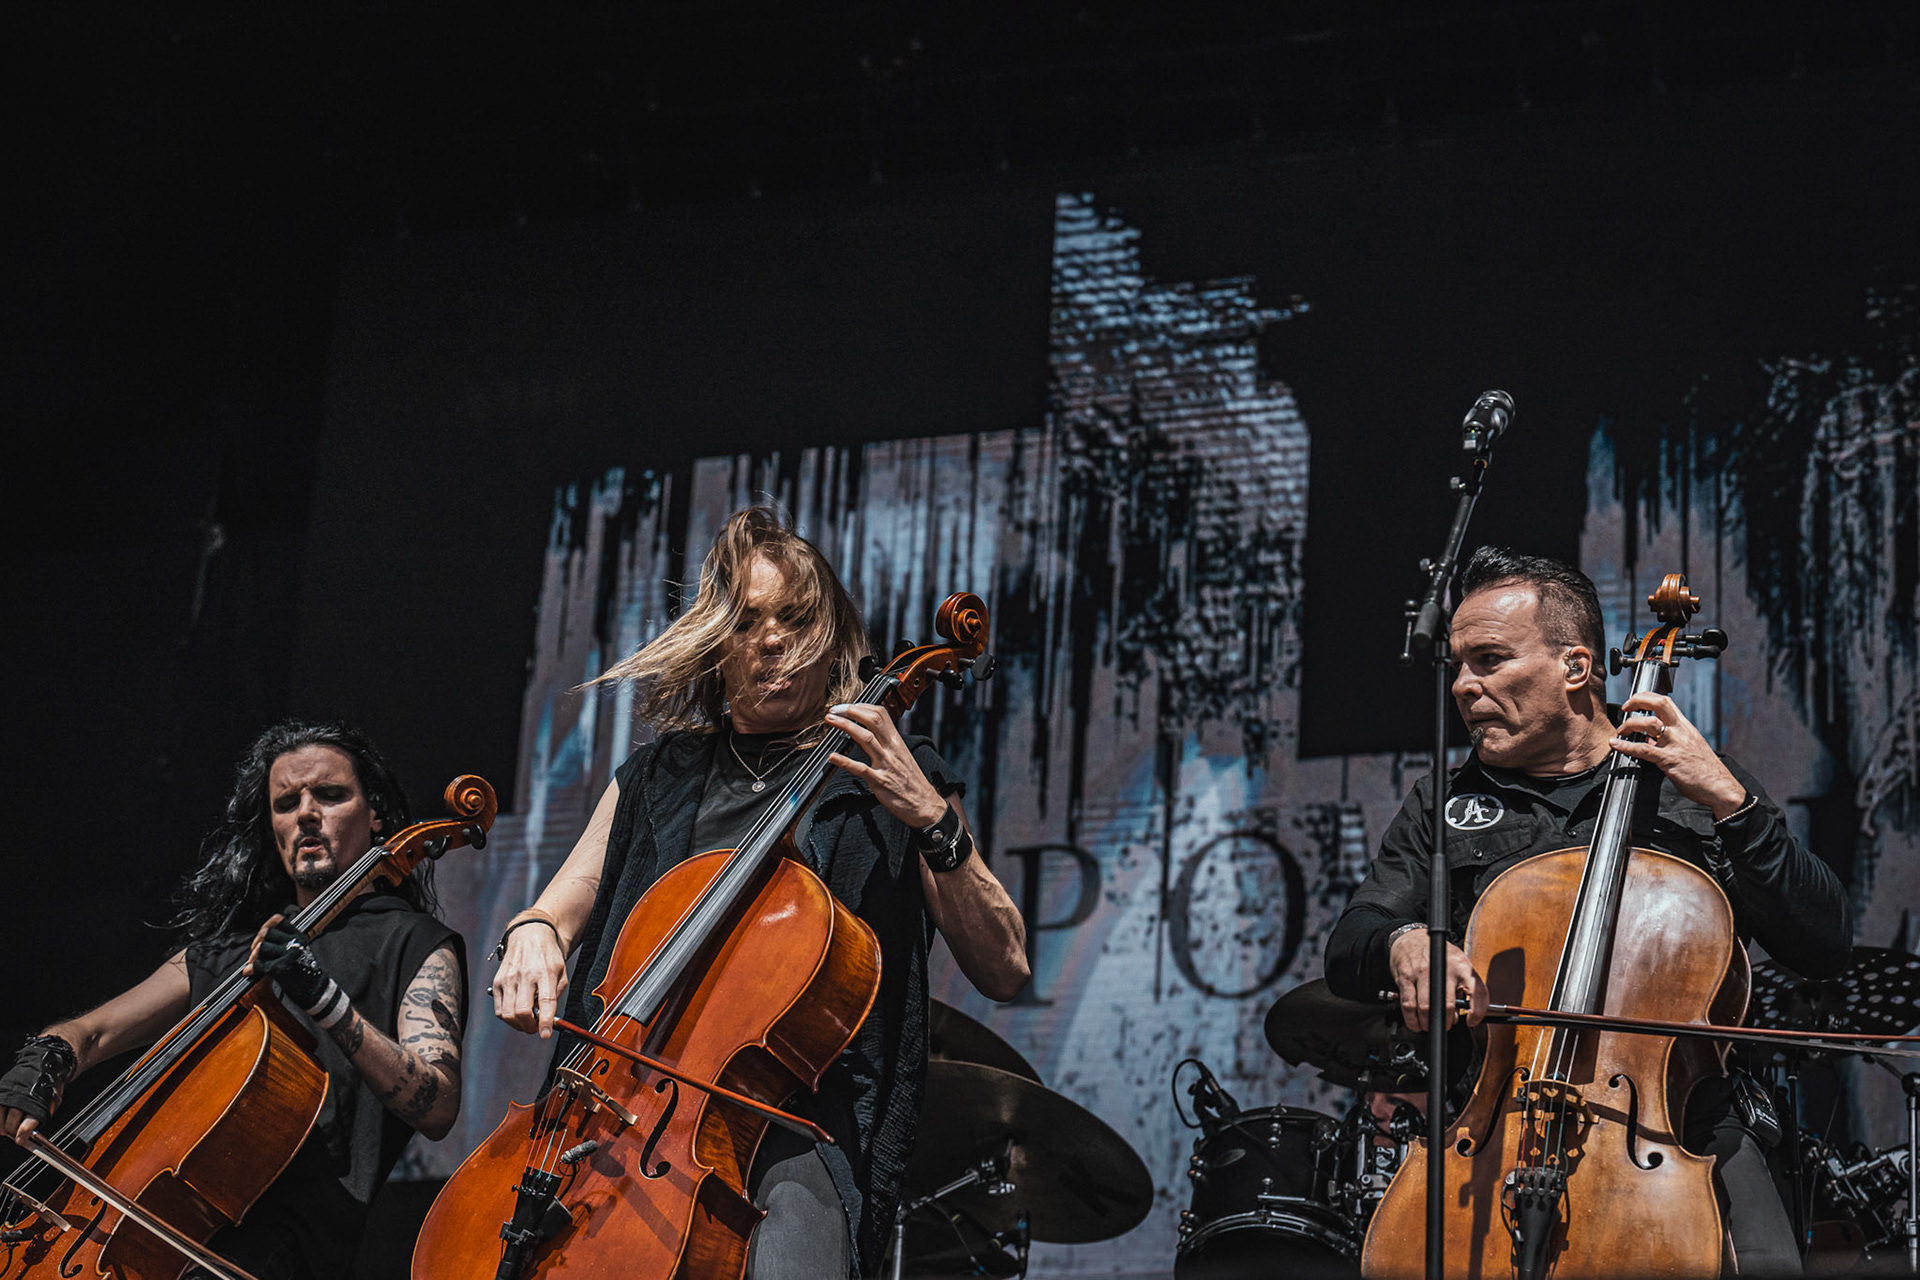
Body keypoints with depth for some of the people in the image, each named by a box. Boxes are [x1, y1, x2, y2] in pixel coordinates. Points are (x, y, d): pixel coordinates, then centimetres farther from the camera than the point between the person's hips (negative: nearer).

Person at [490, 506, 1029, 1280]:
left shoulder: (888, 779, 10)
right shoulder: (656, 780, 20)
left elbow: (1004, 971, 1)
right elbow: (556, 913, 21)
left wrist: (933, 822, -11)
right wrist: (532, 934, -3)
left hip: (798, 1114, -4)